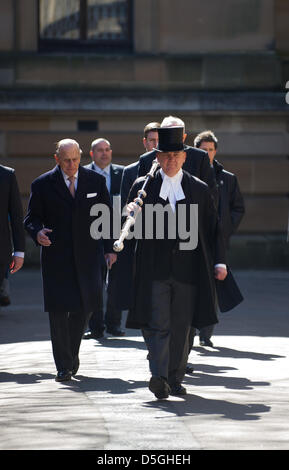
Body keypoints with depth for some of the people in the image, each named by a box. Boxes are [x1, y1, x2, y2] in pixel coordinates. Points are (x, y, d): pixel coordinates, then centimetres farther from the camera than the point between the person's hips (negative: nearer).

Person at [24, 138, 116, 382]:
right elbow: (31, 218, 5)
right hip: (56, 256, -2)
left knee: (84, 307, 4)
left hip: (87, 255, 2)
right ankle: (64, 365, -2)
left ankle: (72, 353, 26)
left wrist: (110, 248, 5)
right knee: (58, 310, -6)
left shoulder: (96, 181, 5)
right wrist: (37, 232, -18)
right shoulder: (43, 184, 0)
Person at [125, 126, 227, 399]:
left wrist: (219, 262, 4)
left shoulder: (199, 189, 10)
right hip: (154, 269, -2)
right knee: (157, 324, -12)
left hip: (187, 269, 2)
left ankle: (174, 379, 15)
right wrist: (131, 214, -13)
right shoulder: (143, 187, 8)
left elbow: (212, 228, 12)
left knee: (181, 327, 6)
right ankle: (158, 377, -22)